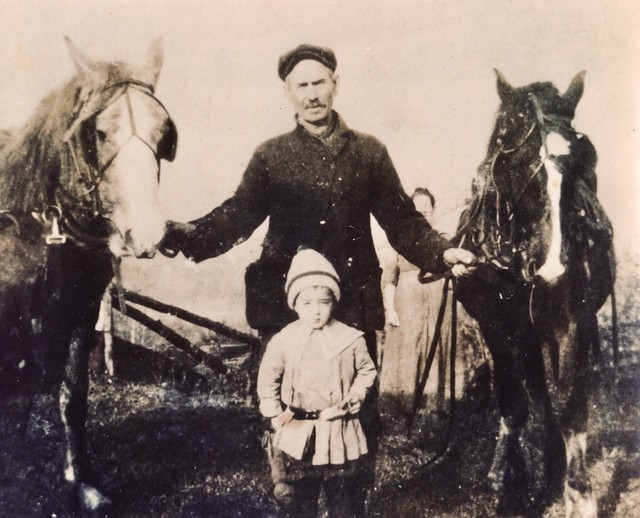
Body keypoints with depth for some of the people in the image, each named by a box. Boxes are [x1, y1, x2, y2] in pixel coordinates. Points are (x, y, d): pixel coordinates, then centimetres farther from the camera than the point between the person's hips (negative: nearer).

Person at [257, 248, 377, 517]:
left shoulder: (351, 338, -6)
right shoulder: (283, 341, -6)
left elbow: (367, 370, 8)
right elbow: (267, 381, 4)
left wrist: (354, 397, -4)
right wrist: (275, 416, 0)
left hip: (339, 433, 0)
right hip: (295, 434, 0)